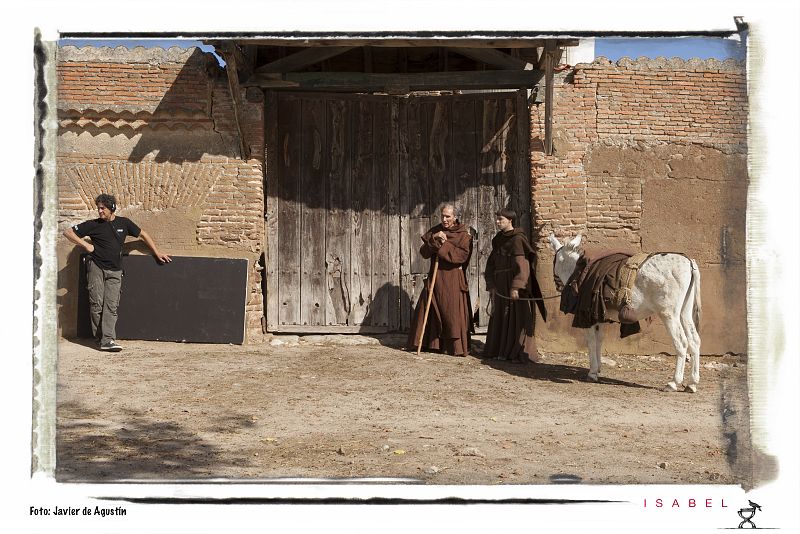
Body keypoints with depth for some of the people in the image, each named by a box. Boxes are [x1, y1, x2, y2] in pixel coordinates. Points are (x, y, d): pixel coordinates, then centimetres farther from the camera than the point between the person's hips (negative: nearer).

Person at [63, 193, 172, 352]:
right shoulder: (93, 224, 2)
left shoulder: (123, 223, 8)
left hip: (115, 270, 1)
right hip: (96, 267, -1)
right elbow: (68, 232, 3)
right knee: (96, 304, -3)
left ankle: (108, 340, -13)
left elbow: (143, 235, 20)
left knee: (111, 305, -8)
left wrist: (157, 253, 19)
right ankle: (99, 337, 9)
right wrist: (85, 245, -8)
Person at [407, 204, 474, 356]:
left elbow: (462, 255, -16)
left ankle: (458, 348, 2)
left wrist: (444, 244, -16)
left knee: (453, 313, -5)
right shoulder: (435, 231, 9)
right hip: (435, 277, 4)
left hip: (453, 279, -4)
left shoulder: (464, 234, -2)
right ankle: (430, 343, 17)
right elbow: (424, 252, 0)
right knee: (429, 311, 6)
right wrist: (434, 239, -15)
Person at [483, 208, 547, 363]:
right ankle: (501, 350, 19)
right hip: (501, 285, 8)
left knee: (517, 317, -3)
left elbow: (522, 265, -19)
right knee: (500, 317, 10)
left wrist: (516, 287, -24)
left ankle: (520, 353, 4)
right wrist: (491, 284, 6)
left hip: (514, 285, -8)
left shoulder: (517, 239, -12)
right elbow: (491, 263, 15)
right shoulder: (498, 239, 13)